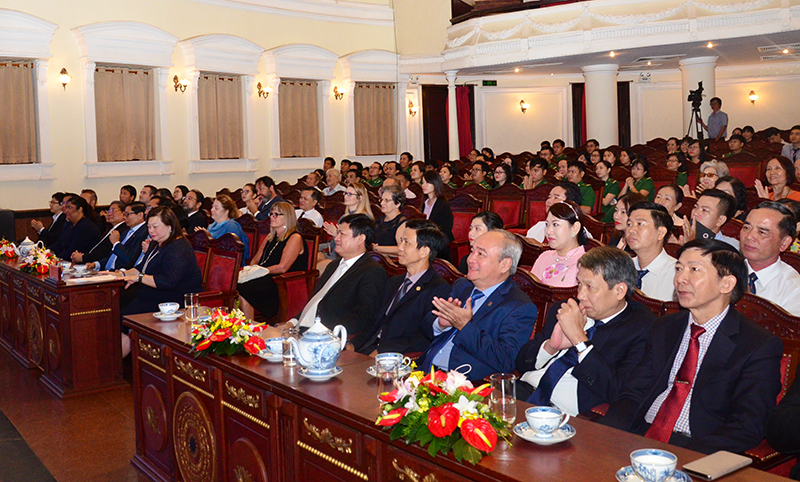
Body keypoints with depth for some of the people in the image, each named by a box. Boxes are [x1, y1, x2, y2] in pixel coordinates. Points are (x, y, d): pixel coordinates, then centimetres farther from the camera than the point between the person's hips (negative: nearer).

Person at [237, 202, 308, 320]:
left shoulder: (295, 238, -5)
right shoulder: (270, 237, 21)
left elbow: (282, 268, -13)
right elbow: (256, 259, 23)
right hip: (265, 280, 8)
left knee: (242, 288, -28)